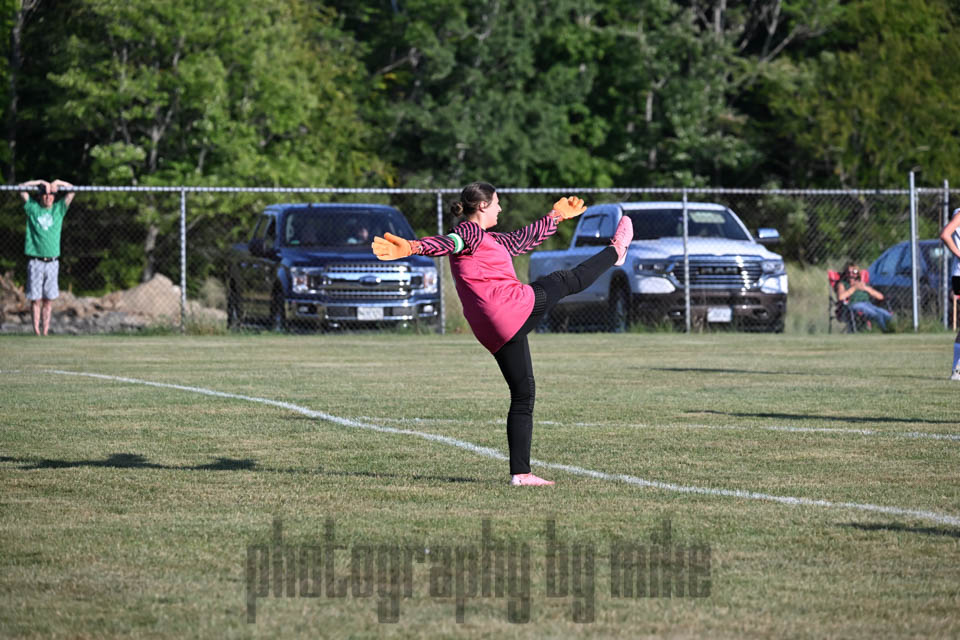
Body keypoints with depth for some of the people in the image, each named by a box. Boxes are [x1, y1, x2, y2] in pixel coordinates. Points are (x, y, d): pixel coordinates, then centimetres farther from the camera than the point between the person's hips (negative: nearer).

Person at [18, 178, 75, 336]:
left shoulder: (59, 209, 11)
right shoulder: (33, 208, 5)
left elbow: (71, 190, 12)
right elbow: (22, 188, 3)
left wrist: (57, 183, 0)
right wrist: (41, 182, 1)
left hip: (52, 261, 2)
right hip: (35, 261, -2)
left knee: (49, 299, 3)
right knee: (36, 298, -2)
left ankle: (45, 331, 7)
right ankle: (36, 330, 1)